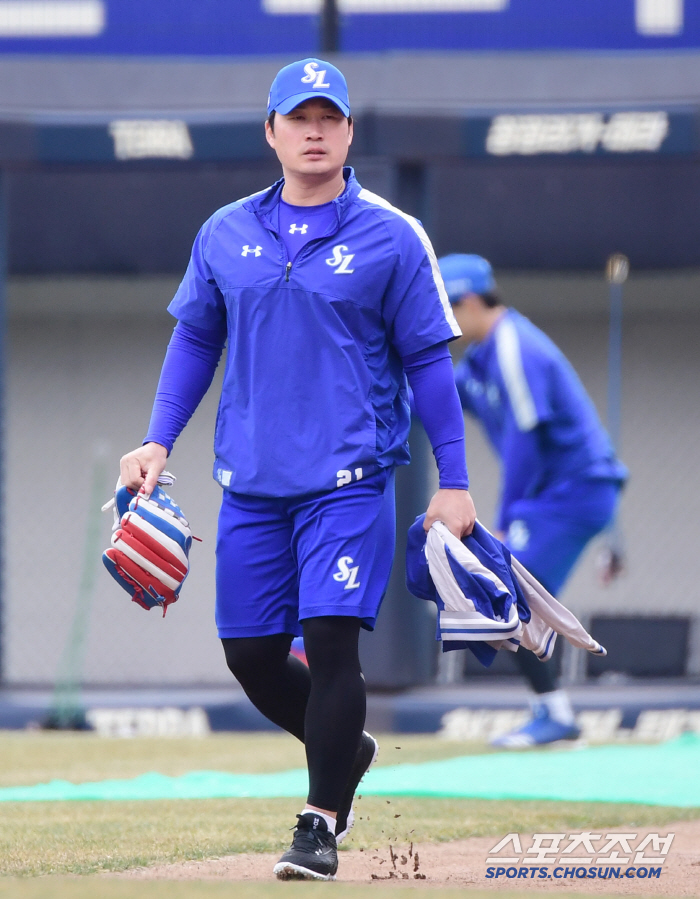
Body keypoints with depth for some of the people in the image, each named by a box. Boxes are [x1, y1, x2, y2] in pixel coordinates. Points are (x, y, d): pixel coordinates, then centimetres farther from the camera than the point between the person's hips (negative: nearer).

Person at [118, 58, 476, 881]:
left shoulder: (391, 238, -1)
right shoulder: (225, 234, 8)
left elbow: (428, 361, 0)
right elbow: (195, 340, 17)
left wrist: (453, 482, -3)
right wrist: (158, 442, 6)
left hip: (349, 481, -4)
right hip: (250, 484, 4)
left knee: (330, 639, -13)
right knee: (249, 655, 6)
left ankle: (320, 827, -3)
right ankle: (344, 748, 33)